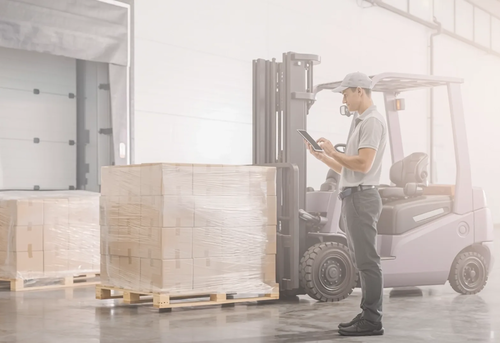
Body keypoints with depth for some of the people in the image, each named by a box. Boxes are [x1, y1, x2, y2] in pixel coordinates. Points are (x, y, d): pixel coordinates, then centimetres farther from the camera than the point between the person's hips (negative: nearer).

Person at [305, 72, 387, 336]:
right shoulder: (362, 122, 21)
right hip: (353, 197, 11)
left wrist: (333, 152, -10)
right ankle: (368, 315, 17)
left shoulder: (372, 121, -10)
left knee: (367, 261, -8)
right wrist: (321, 156, 12)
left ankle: (371, 321, -4)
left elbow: (363, 164, -22)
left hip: (361, 197, -11)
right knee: (362, 261, 12)